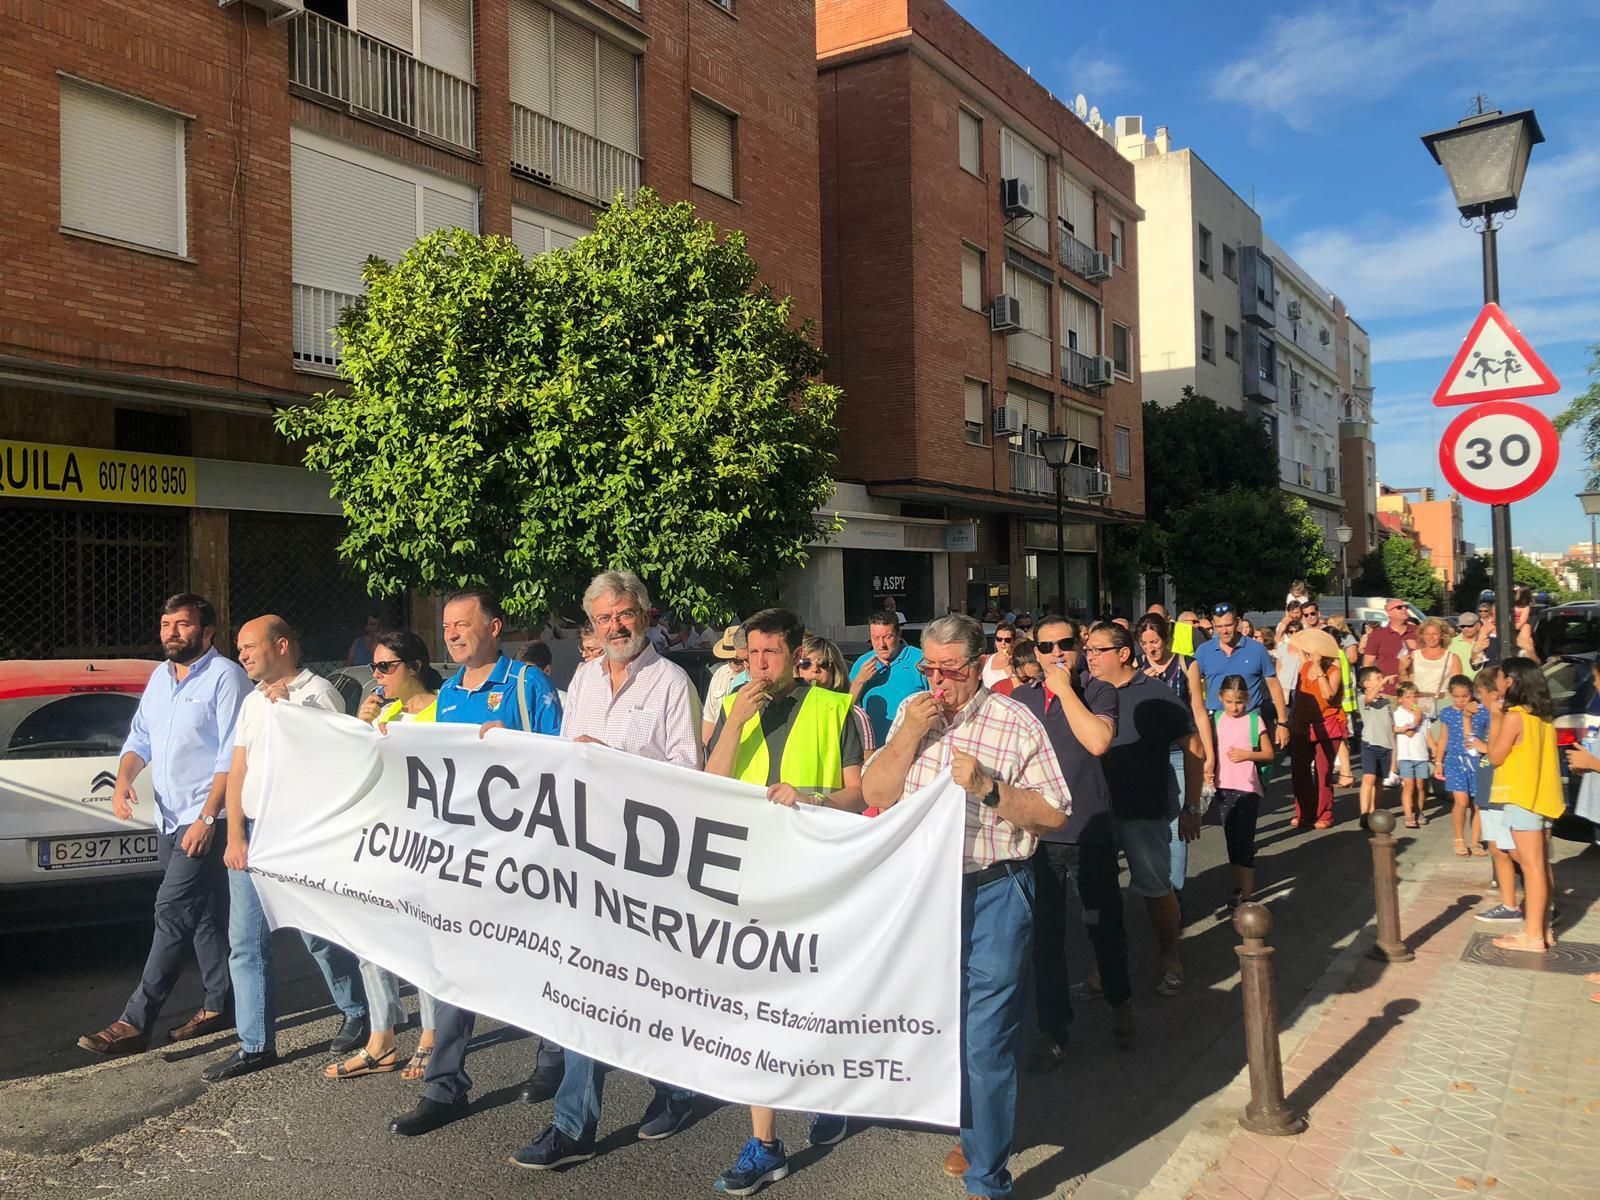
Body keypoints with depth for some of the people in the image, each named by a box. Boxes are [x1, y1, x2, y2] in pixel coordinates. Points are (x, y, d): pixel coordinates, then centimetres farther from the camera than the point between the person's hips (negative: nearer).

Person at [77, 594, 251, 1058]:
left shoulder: (225, 676, -12)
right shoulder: (160, 676, 13)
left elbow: (232, 755, -16)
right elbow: (140, 737, 19)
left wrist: (206, 817, -20)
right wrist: (123, 779, -1)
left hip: (205, 820, -8)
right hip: (169, 818, 8)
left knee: (172, 912, -9)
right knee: (202, 914, 14)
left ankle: (136, 1023, -6)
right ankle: (218, 1005, 23)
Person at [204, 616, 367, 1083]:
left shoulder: (318, 692, -5)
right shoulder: (252, 702, 16)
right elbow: (237, 772, 12)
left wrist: (286, 703, -15)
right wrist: (235, 836, 3)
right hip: (251, 833, 7)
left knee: (318, 934, 0)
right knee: (245, 942, 5)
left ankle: (356, 1014, 21)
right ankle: (256, 1044, 13)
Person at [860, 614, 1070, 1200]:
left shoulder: (1016, 723, -8)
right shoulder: (911, 713, 5)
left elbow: (1053, 816, -6)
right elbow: (874, 794, 1)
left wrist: (989, 787, -21)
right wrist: (909, 734, -12)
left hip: (992, 897, -4)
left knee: (986, 1041, 0)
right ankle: (973, 1133, 41)